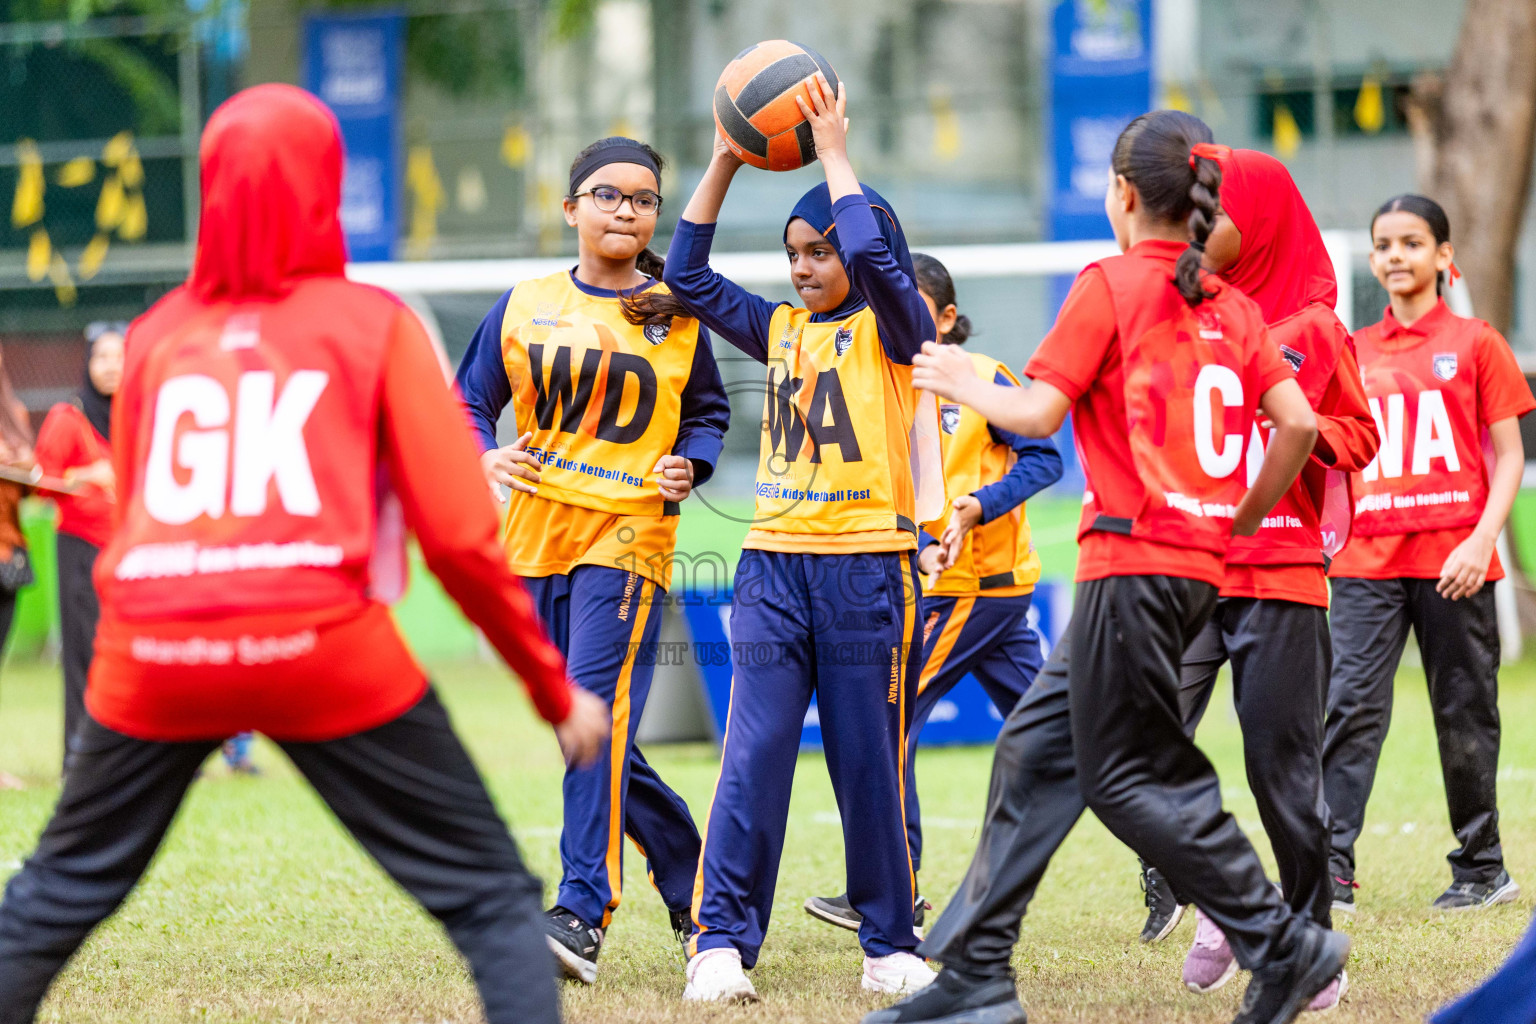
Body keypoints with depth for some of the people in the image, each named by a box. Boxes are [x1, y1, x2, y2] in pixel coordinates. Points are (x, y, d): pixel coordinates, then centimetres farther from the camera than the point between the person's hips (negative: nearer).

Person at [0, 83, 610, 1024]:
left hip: (152, 656, 4)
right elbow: (460, 534, 3)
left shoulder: (155, 335, 18)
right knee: (490, 899, 2)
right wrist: (556, 690, 11)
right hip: (322, 643, -3)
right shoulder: (376, 324, 8)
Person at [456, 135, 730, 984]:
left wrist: (690, 463, -3)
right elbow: (469, 402, 13)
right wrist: (486, 456, -7)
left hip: (629, 535, -4)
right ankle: (687, 876, 28)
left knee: (599, 712, -19)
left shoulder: (676, 317, 6)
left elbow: (708, 412, 17)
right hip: (535, 536, 4)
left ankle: (583, 913, -23)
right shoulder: (523, 307, 9)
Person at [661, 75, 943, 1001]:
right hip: (774, 566, 4)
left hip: (867, 567, -3)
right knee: (754, 758, -4)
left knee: (870, 765, 2)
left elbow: (873, 253, -19)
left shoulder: (889, 329, 0)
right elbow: (688, 275, 12)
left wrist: (835, 152, -11)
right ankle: (722, 940, -5)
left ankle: (892, 945, 12)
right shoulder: (781, 329, 14)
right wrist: (726, 163, 5)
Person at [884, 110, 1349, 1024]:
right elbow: (1299, 423, 5)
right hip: (1200, 564, 8)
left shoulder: (1112, 284, -8)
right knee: (1038, 750, 11)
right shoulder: (1233, 307, 11)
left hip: (1135, 561, -8)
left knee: (1129, 778, -1)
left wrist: (967, 386, 8)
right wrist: (1242, 519, 17)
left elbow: (1041, 412, -11)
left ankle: (1284, 945, -4)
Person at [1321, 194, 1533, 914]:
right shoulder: (1354, 352, 13)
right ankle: (1331, 873, -15)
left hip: (1453, 561, -2)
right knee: (1350, 705, -10)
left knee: (1465, 713, 4)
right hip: (1368, 558, 2)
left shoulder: (1475, 343, 3)